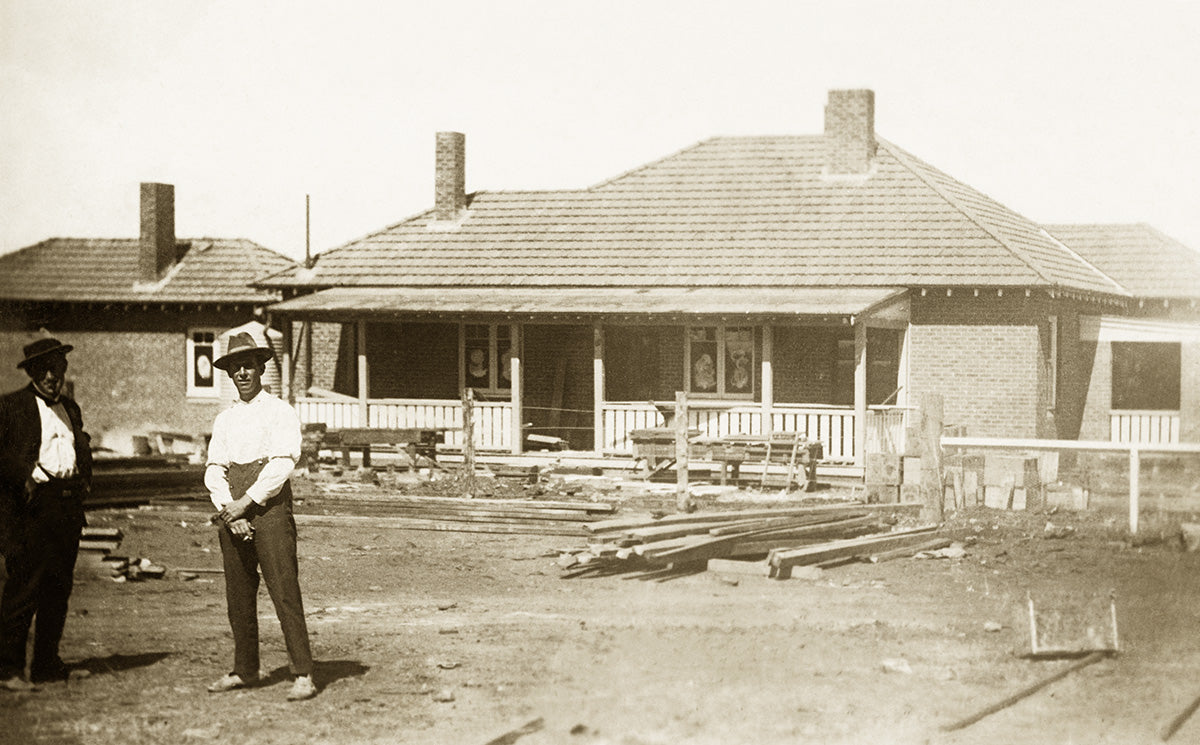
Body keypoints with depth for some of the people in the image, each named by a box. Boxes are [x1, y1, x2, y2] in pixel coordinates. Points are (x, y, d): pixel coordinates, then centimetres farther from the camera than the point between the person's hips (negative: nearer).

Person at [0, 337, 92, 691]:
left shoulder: (70, 408, 20)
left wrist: (84, 480, 8)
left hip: (68, 504, 6)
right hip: (32, 505, -6)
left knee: (58, 588, 9)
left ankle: (47, 664, 17)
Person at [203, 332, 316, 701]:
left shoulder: (280, 412, 0)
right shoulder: (224, 419, 15)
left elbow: (283, 463, -10)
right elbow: (214, 469, 8)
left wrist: (247, 501, -14)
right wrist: (229, 511, -8)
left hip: (270, 506, -5)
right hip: (232, 509, 5)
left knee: (284, 590, -9)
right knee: (238, 593, 8)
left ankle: (303, 674, -8)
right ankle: (244, 670, 18)